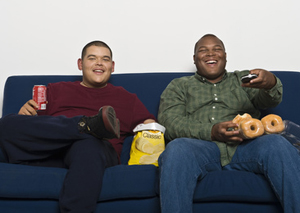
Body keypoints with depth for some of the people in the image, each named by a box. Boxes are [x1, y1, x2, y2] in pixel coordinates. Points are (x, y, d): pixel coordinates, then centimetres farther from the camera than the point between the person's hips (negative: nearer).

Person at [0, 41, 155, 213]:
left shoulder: (127, 98, 26)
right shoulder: (56, 90, 28)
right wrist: (25, 113, 1)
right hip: (47, 154, 3)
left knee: (87, 147, -38)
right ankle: (90, 125, -24)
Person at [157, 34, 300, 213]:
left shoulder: (242, 79, 26)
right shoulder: (179, 86, 22)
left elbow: (271, 100, 6)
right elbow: (169, 123, 5)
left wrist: (270, 82, -21)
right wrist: (211, 132, -14)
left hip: (244, 148, 2)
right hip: (201, 149, -1)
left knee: (277, 144, -29)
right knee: (177, 148, -34)